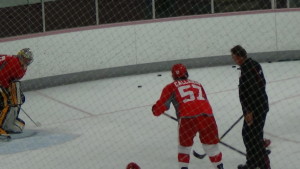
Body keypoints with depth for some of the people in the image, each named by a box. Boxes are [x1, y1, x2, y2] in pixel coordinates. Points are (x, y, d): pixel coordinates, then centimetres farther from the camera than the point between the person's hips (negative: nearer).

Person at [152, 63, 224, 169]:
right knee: (211, 146, 21)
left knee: (184, 146, 22)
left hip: (187, 119, -2)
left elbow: (159, 107, 14)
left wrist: (155, 110, 37)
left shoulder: (171, 87, 17)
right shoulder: (197, 84, 29)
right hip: (206, 116, 2)